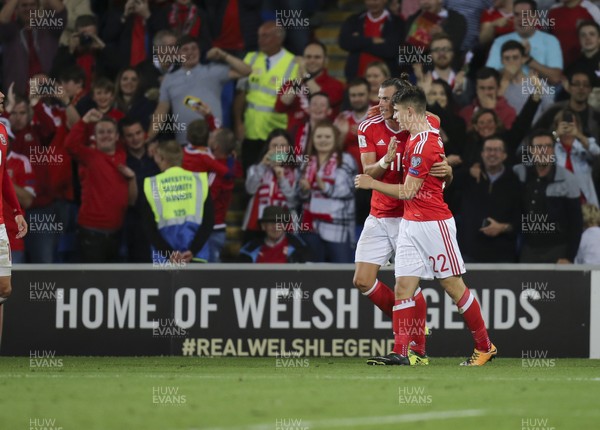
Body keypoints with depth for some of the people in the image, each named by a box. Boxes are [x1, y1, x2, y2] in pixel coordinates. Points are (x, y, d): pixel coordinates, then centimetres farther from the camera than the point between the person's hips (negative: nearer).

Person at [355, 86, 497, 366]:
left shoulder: (423, 144, -18)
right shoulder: (416, 136, 10)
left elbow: (407, 192, -17)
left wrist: (372, 183, -8)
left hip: (433, 224, -9)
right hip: (410, 224, 9)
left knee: (453, 285, -1)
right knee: (403, 287, -1)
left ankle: (485, 347, 10)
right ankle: (400, 353, -5)